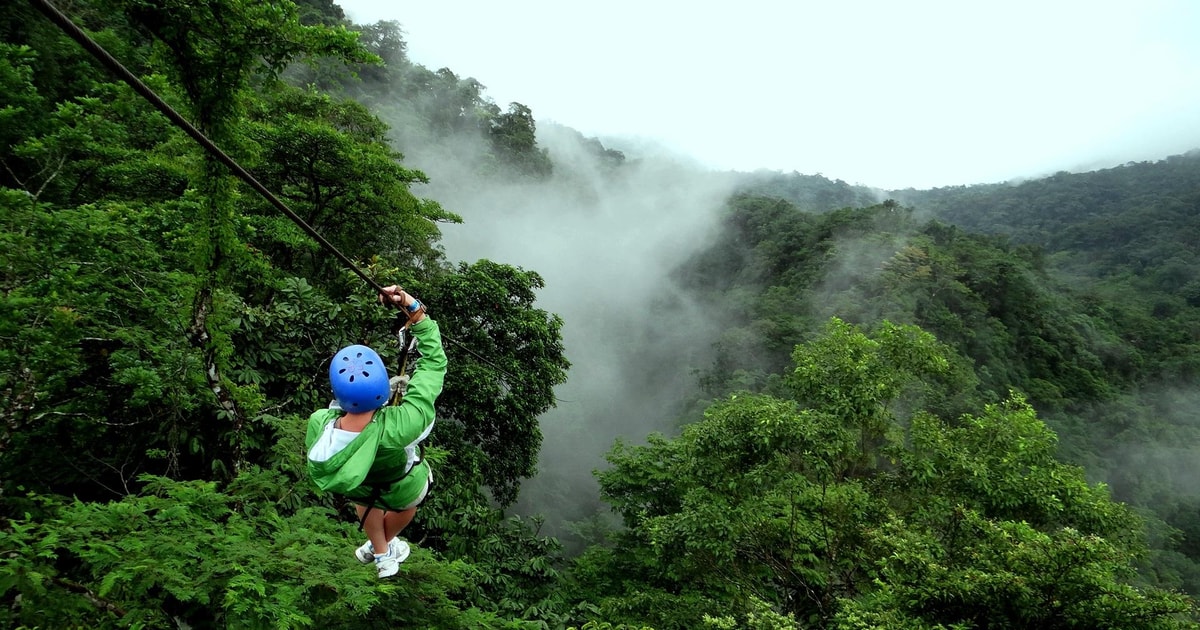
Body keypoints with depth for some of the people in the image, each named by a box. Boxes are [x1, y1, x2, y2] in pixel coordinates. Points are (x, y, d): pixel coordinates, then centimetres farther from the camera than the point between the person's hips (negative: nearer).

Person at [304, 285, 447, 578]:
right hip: (404, 490, -2)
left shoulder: (319, 425, -39)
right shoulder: (402, 426, -49)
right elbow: (435, 361, -37)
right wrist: (414, 309, -36)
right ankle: (387, 544, 68)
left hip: (361, 490, 2)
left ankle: (381, 554, 64)